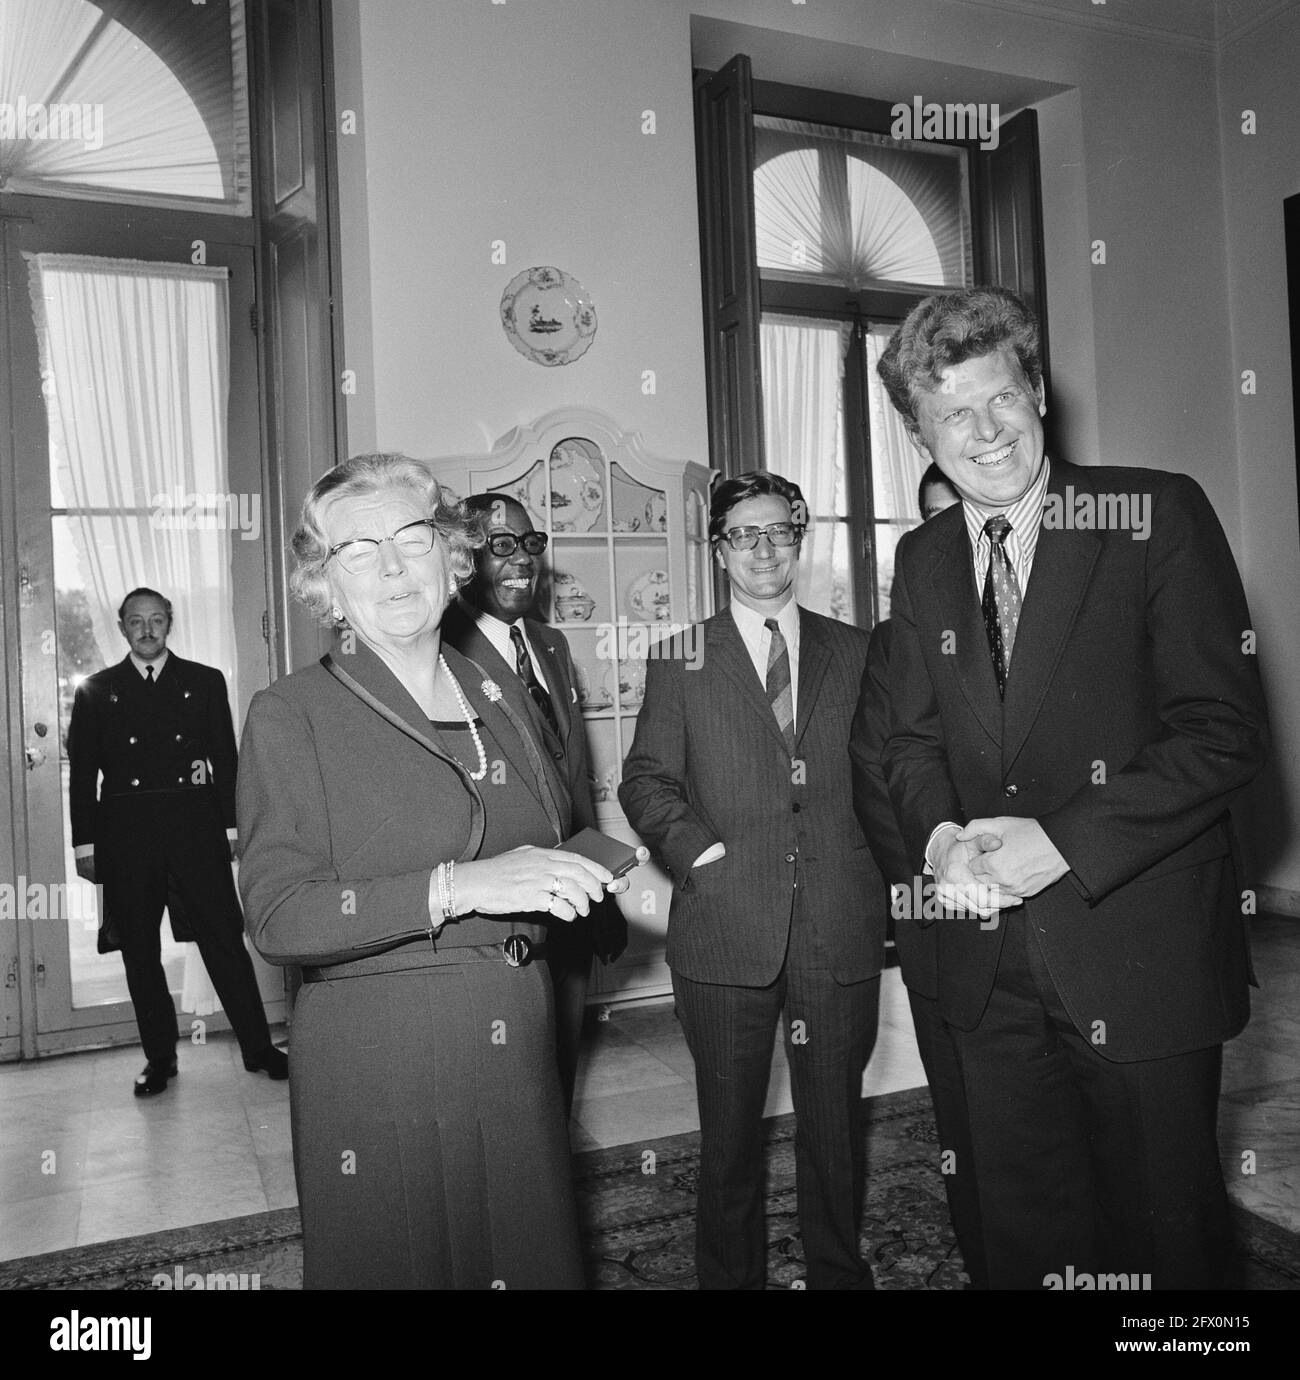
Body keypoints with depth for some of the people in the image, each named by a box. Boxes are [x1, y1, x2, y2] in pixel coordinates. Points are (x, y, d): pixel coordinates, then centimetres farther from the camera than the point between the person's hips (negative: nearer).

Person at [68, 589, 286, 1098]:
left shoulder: (205, 681, 11)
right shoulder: (95, 691, 11)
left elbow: (225, 759, 9)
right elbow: (82, 772, 9)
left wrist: (231, 825, 2)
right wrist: (84, 844, 3)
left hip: (195, 826, -1)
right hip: (126, 835, 1)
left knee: (225, 938, -3)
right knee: (140, 950, 6)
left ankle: (258, 1047, 6)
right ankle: (159, 1057, 19)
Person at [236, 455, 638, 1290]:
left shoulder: (500, 701, 9)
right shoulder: (289, 716, -6)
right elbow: (276, 916, -16)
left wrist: (582, 871, 4)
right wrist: (456, 887, -25)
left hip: (518, 1059, 5)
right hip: (376, 1071, -4)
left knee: (533, 1259, 14)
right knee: (396, 1262, 9)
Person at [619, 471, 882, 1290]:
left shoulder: (857, 652, 11)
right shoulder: (680, 659, 6)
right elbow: (646, 779, 3)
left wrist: (880, 868, -2)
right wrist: (697, 847, -12)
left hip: (842, 929, 2)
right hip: (726, 931, -1)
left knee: (836, 1124, 14)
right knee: (730, 1132, 10)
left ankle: (841, 1271, 34)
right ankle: (730, 1274, 30)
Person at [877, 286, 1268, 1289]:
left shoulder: (1158, 512, -8)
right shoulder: (923, 558, 8)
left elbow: (1227, 728, -12)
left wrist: (1064, 842, -19)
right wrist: (939, 834, -9)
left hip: (1142, 952, -4)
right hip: (992, 958, 4)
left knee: (1161, 1239, 13)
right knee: (1023, 1233, 18)